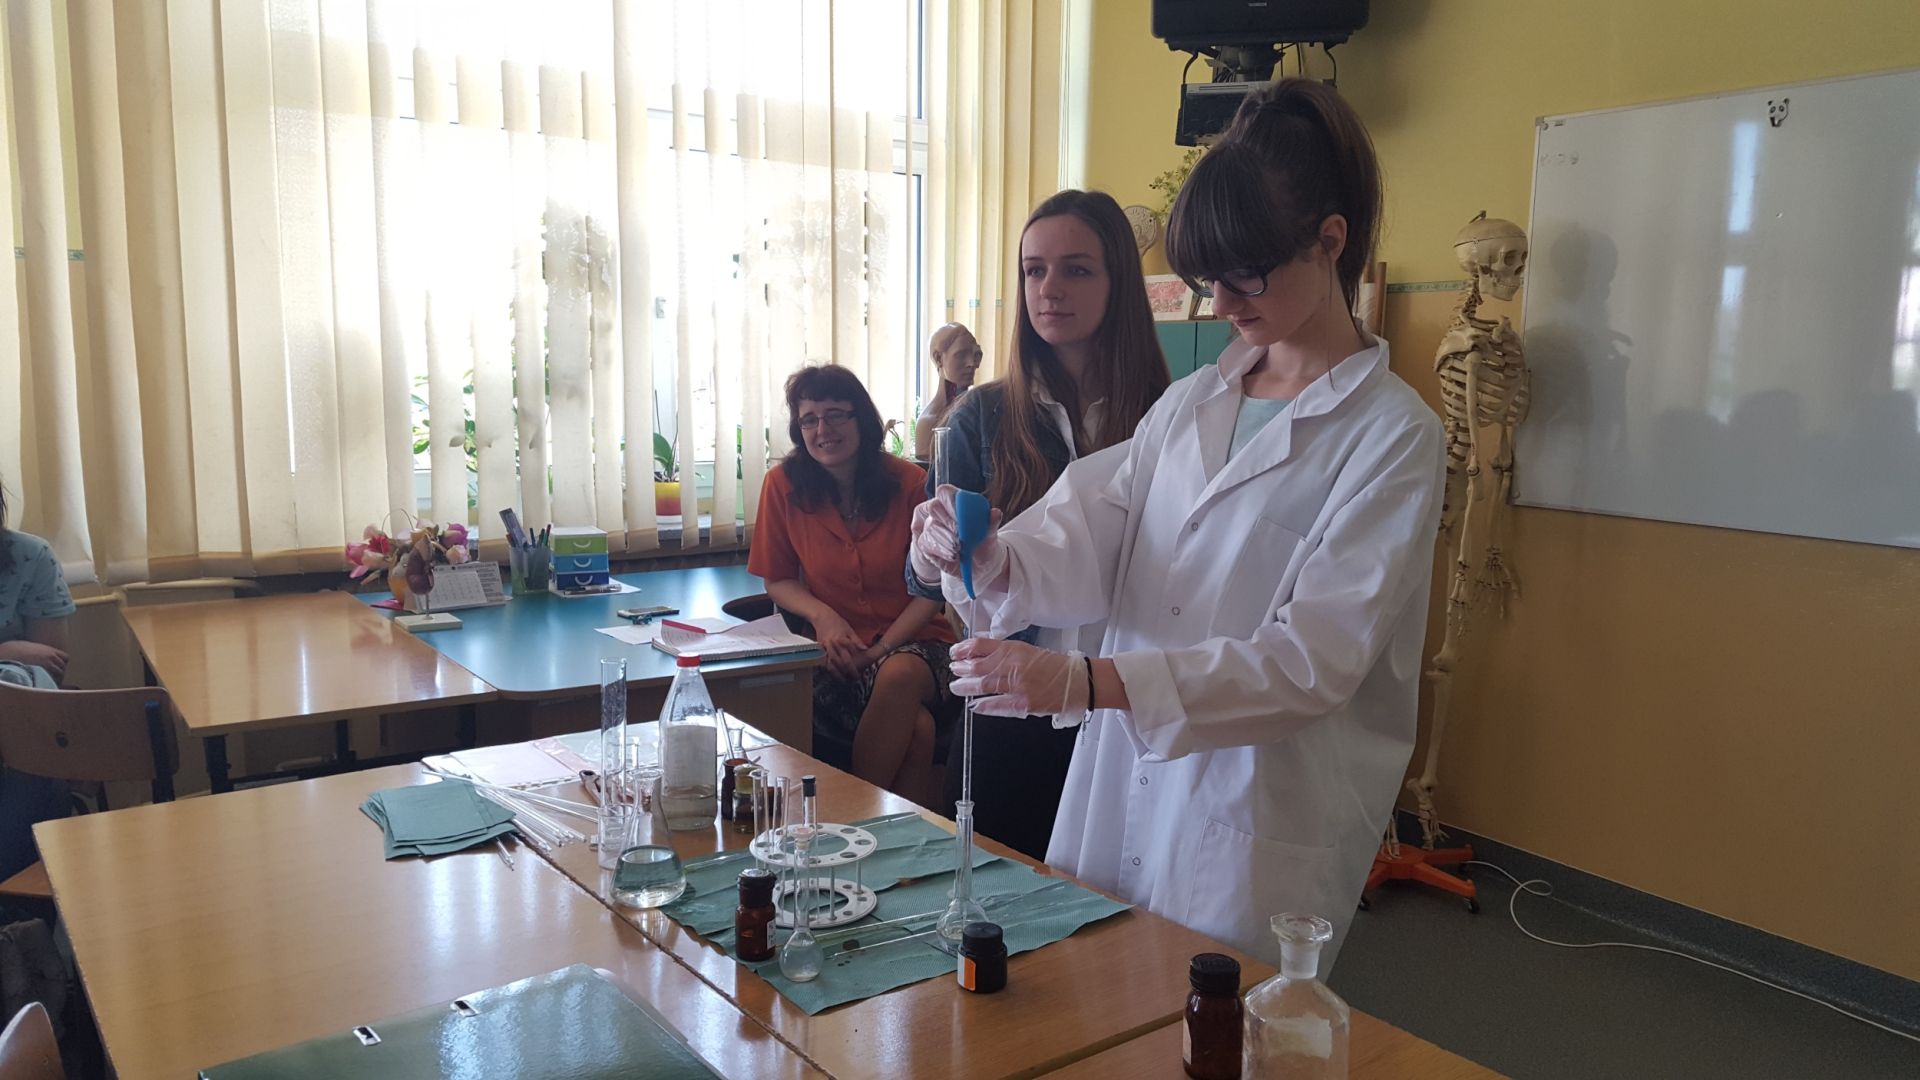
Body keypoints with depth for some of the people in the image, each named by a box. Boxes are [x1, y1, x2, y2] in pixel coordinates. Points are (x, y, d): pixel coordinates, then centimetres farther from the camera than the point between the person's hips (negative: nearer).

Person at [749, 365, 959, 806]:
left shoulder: (909, 483, -3)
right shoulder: (784, 484, -1)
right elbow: (778, 580, 9)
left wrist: (881, 648, -13)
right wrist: (822, 615, -12)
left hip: (912, 641, 1)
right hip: (835, 649, -1)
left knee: (900, 676, -37)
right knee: (917, 728, -32)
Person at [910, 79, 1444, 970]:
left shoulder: (1392, 434, -9)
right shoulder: (1191, 403, 10)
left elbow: (1314, 659, -18)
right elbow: (1087, 546, 1)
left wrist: (1083, 681, -28)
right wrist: (991, 558, -22)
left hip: (1258, 830, -5)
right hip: (1123, 788, 5)